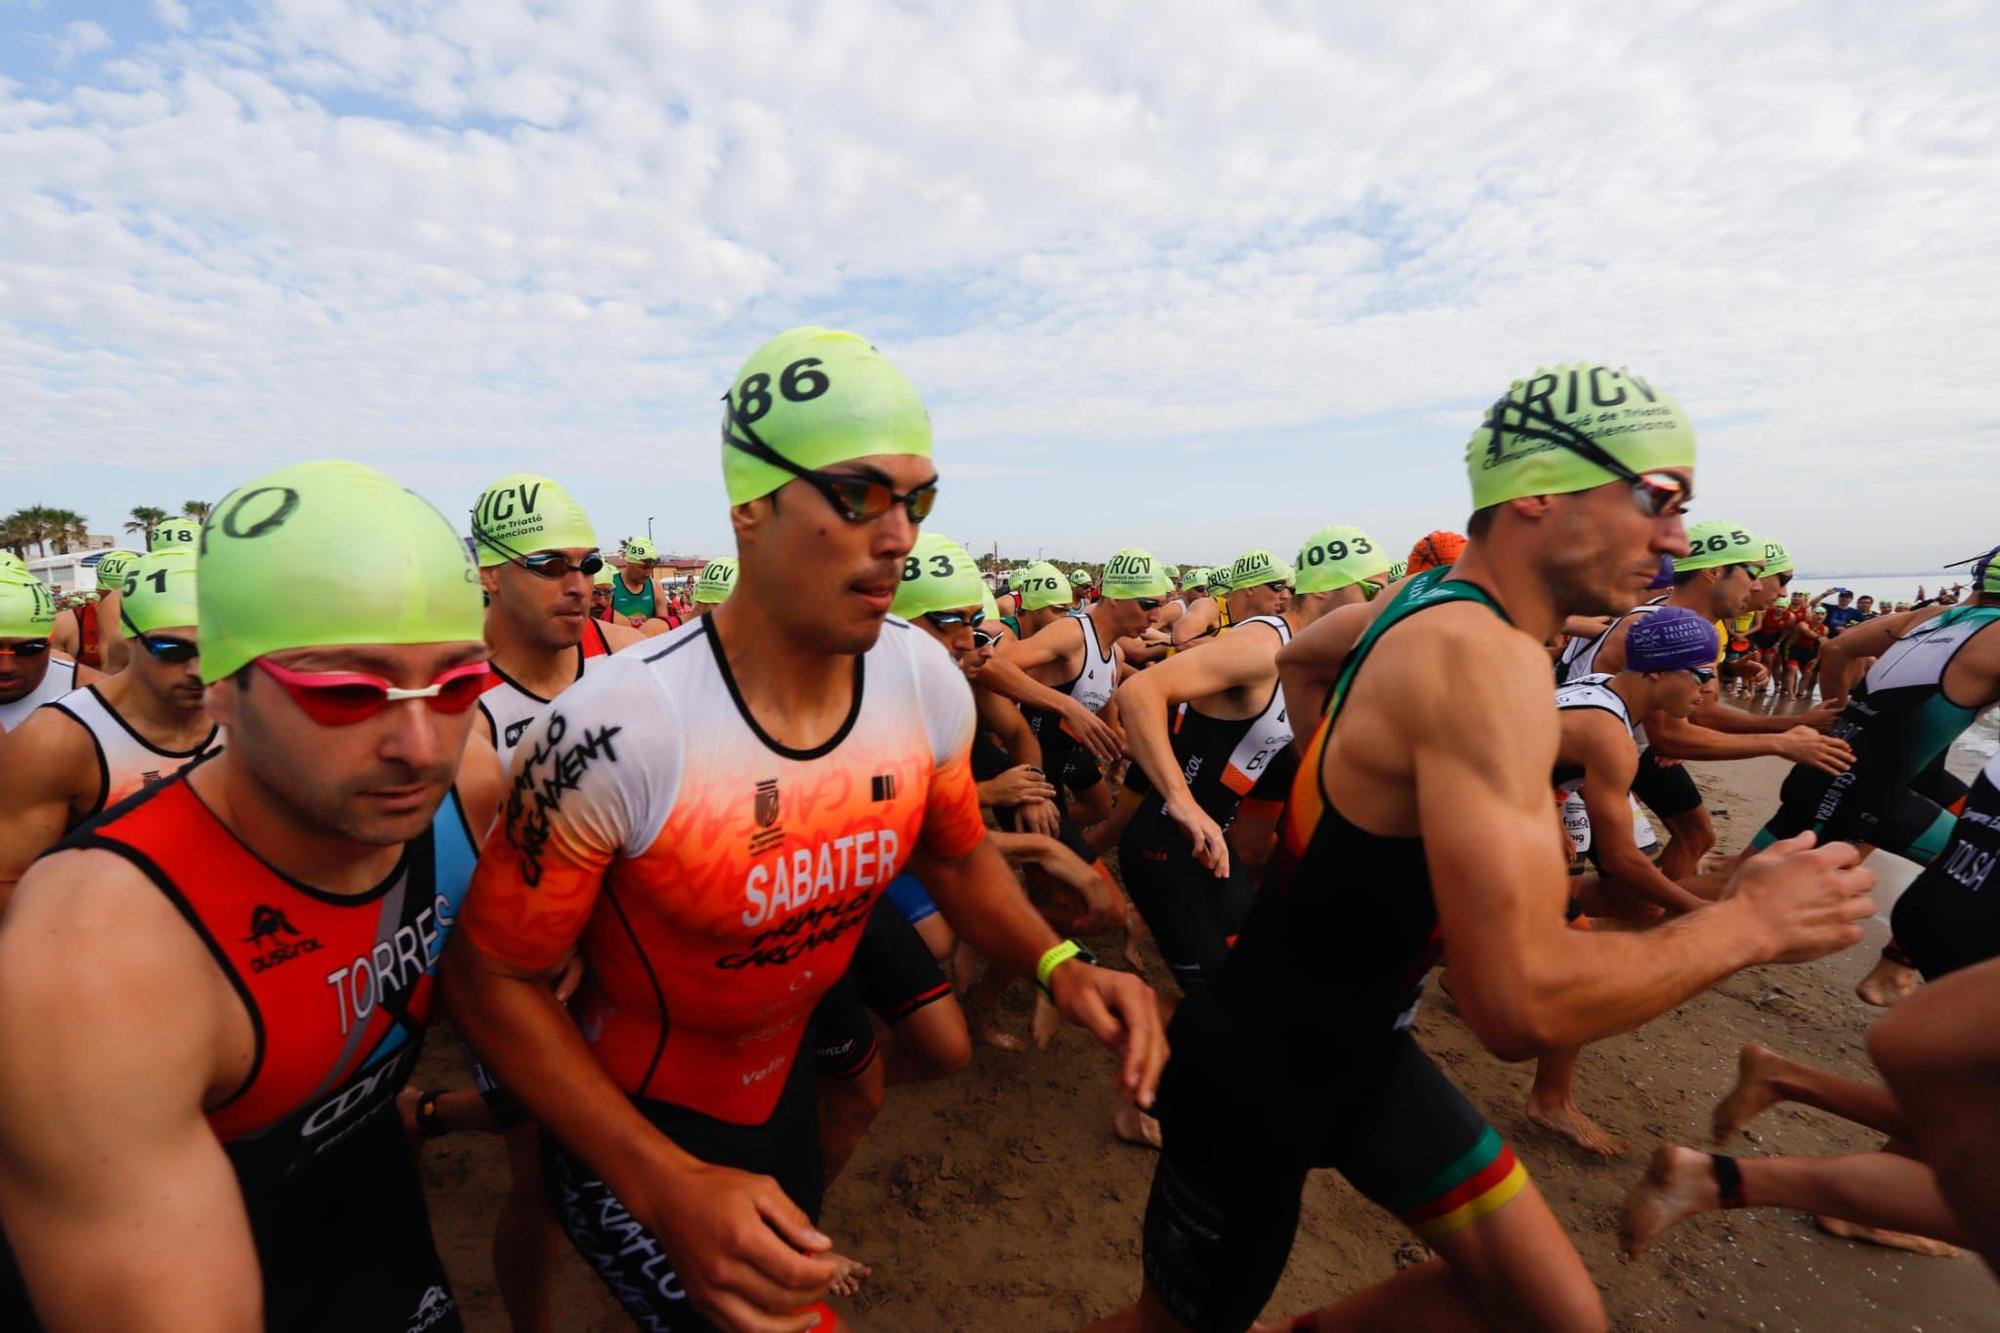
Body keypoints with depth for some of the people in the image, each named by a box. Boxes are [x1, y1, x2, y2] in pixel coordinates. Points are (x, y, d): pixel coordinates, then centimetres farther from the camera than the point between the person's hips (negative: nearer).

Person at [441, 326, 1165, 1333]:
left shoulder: (926, 680, -18)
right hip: (632, 1125, -5)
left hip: (783, 1077, 6)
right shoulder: (618, 728, -33)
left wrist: (1057, 965, -19)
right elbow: (491, 975, -20)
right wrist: (665, 1189, -28)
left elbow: (957, 854, -1)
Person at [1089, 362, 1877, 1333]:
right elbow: (1518, 1001, -34)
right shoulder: (1483, 658, -29)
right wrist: (1748, 921, -18)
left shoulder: (1428, 602, -1)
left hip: (1360, 1045, 8)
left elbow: (1297, 658, 22)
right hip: (1259, 1073, -8)